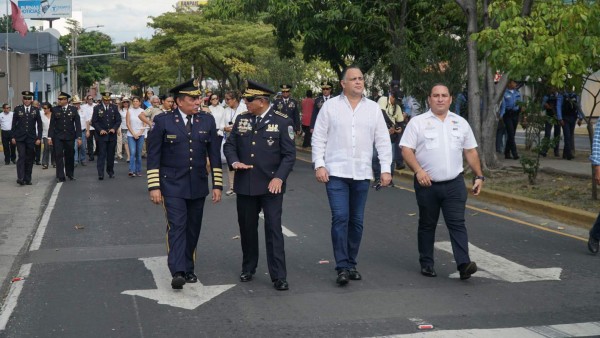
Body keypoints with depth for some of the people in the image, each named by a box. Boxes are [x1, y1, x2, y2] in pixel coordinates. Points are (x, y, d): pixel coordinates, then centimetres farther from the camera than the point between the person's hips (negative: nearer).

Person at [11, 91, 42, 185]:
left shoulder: (36, 110, 5)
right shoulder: (17, 109, 4)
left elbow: (39, 125, 7)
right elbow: (14, 123, 7)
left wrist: (39, 138, 0)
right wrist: (13, 137, 1)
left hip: (31, 138, 1)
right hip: (20, 138, -1)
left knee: (29, 159, 3)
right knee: (21, 156, -13)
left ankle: (27, 179, 10)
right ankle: (20, 178, -19)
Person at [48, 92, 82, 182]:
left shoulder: (73, 109, 2)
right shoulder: (55, 109, 3)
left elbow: (77, 124, 2)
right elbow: (52, 124, 4)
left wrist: (79, 137, -3)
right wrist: (50, 137, -2)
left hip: (70, 137, 0)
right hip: (57, 137, 0)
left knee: (70, 156, 8)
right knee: (59, 156, -4)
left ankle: (70, 174, 26)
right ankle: (60, 176, 0)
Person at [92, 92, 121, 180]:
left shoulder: (114, 107, 8)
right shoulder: (97, 108, 2)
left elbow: (118, 120, 8)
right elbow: (94, 122, 0)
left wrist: (114, 128, -9)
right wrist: (100, 130, -13)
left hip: (112, 135, 3)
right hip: (101, 135, -3)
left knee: (111, 155, 9)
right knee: (101, 155, -7)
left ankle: (110, 172, 22)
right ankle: (100, 174, -10)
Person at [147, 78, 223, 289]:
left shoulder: (207, 121, 5)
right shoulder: (162, 121, -4)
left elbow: (214, 155, 7)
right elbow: (153, 156, -3)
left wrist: (217, 185, 3)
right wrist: (154, 187, -9)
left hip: (198, 186, 4)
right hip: (173, 185, -3)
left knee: (193, 229, 9)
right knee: (176, 226, -13)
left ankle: (188, 269, 20)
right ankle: (177, 272, -16)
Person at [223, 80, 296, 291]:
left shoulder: (282, 122, -5)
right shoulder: (241, 119, 8)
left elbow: (289, 154, -6)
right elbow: (229, 145, 13)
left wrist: (279, 177, -18)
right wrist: (234, 161, -8)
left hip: (271, 186, -4)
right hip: (245, 185, 4)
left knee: (274, 229, -6)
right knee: (247, 228, 13)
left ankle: (279, 276, -1)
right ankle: (248, 268, 29)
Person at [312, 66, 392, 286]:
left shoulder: (373, 109, 9)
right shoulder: (330, 106, 2)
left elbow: (383, 141, 9)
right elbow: (318, 138, 2)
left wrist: (386, 169, 1)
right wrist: (319, 165, -7)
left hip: (362, 174, 3)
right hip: (336, 172, -3)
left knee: (356, 221, 9)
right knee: (340, 218, -10)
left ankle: (351, 264, 20)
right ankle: (342, 267, -7)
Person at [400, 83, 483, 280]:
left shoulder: (461, 123, 12)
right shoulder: (418, 122, 0)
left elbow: (470, 152, 16)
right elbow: (407, 150, -5)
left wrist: (478, 176, 10)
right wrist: (418, 171, -19)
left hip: (454, 184, 2)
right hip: (427, 183, -2)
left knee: (457, 223, -6)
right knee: (427, 225, 9)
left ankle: (463, 264, -13)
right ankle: (426, 264, 19)